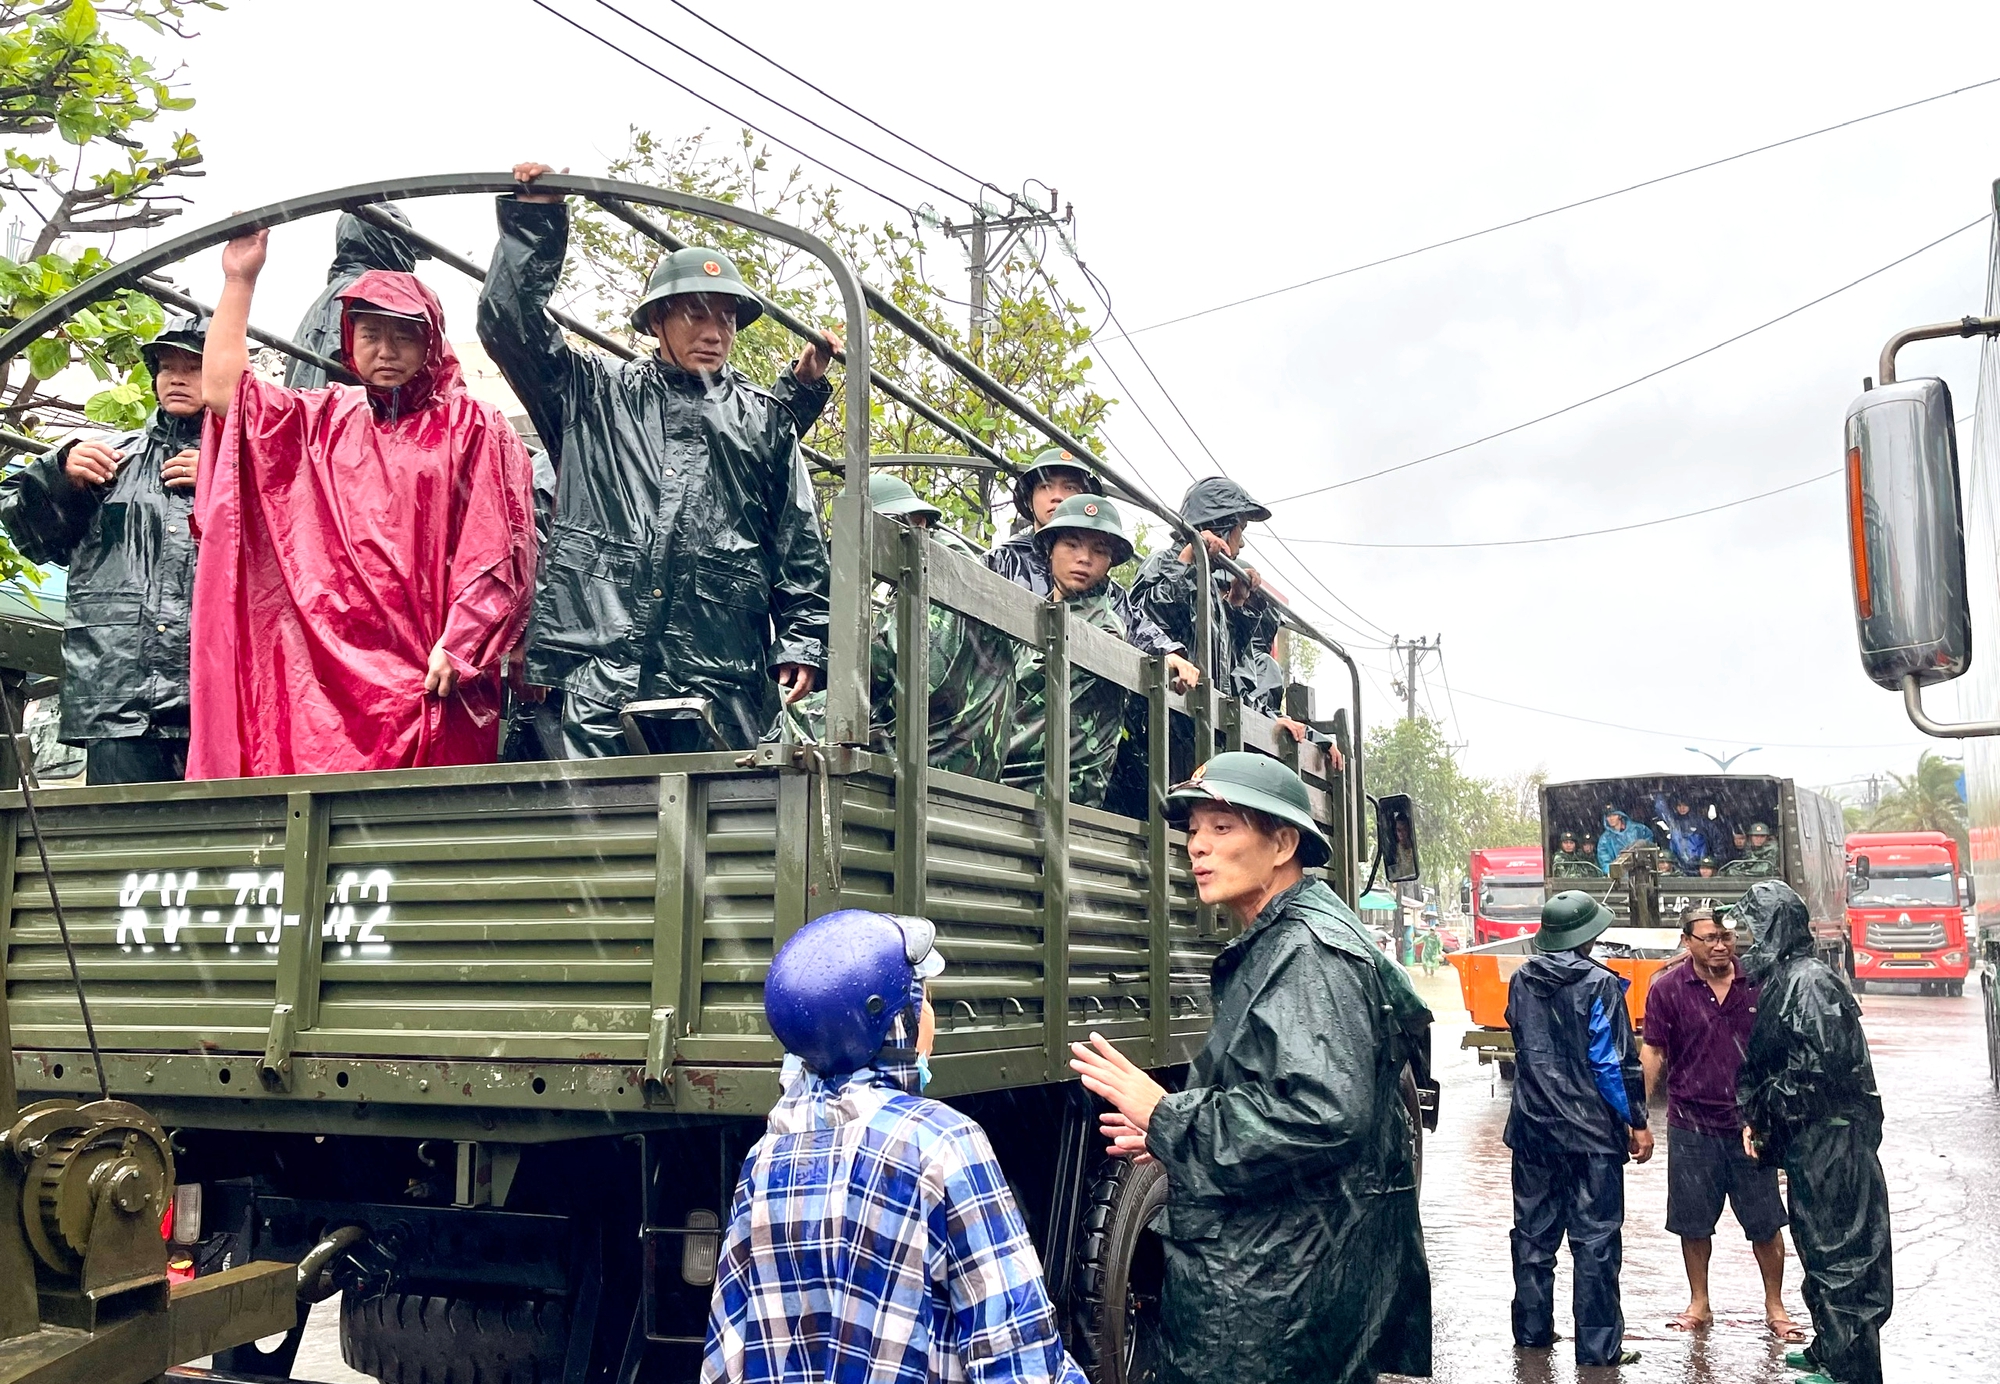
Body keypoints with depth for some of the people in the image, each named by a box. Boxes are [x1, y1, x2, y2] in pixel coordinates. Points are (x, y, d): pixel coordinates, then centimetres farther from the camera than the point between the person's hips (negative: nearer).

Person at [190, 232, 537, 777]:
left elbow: (494, 551, 0)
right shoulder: (321, 420, 21)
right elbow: (222, 389, 13)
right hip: (326, 669, 4)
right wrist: (240, 281, 13)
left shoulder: (471, 426, 7)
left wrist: (455, 648, -9)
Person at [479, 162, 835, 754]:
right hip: (597, 659, 0)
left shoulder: (764, 417, 18)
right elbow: (509, 325, 12)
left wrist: (801, 640, 5)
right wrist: (533, 219, 9)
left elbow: (799, 543, 15)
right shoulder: (594, 393, 19)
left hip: (721, 669, 1)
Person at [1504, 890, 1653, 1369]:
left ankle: (1532, 1329, 23)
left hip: (1532, 1129, 6)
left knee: (1534, 1231, 15)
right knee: (1595, 1239, 1)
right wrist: (1637, 1122, -5)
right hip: (1590, 1131, -5)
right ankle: (1598, 1347, 4)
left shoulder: (1521, 981, 5)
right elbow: (1614, 1061, -13)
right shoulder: (1598, 984, -13)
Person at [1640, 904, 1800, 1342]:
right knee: (1693, 1222, 10)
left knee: (1765, 1222, 7)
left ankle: (1775, 1306, 24)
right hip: (1691, 1125, 0)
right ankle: (1699, 1304, 26)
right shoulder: (1667, 989, -5)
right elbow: (1653, 1052, -1)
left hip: (1751, 1124, 1)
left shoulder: (1757, 984, -2)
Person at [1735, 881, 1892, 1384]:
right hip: (1806, 1136, 10)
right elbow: (1762, 1061, 15)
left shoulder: (1810, 979, -17)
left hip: (1830, 1138, -10)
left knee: (1836, 1248, -2)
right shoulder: (1779, 979, 12)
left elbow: (1821, 1060, -24)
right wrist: (1755, 1119, 7)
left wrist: (1769, 1104, -13)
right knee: (1817, 1244, 18)